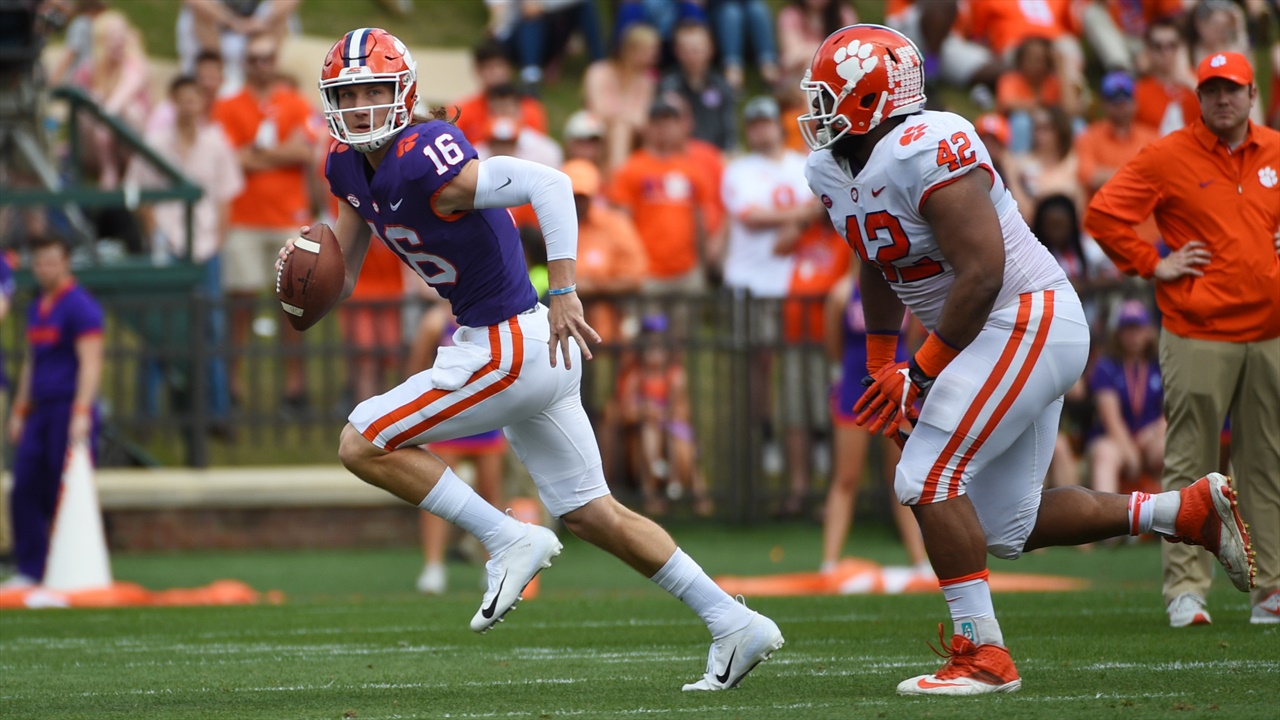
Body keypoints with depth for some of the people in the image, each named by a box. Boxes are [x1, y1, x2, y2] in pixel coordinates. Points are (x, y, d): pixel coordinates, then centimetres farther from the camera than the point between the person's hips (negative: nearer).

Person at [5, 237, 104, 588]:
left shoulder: (80, 306, -8)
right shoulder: (37, 309, 18)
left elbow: (90, 362, -14)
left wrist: (81, 413, -22)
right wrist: (19, 411, 23)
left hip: (69, 410, -8)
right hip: (39, 412, 8)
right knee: (25, 491, 2)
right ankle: (31, 570, 6)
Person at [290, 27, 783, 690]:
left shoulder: (422, 162, -21)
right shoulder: (350, 167, 8)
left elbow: (547, 184, -27)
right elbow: (340, 278, 15)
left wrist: (563, 292, -32)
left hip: (510, 350, -10)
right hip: (526, 355, 10)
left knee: (362, 444, -5)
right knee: (591, 515, 15)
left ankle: (508, 540, -2)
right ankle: (733, 624, 19)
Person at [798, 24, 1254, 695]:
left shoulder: (928, 151, -23)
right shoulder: (831, 170, 6)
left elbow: (980, 275, -26)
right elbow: (878, 266, 24)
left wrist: (921, 375, -20)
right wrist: (881, 366, 22)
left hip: (1027, 320, -10)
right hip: (1015, 338, 10)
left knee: (927, 481, -15)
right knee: (1009, 528, 11)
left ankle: (982, 654, -9)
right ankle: (1192, 510, 19)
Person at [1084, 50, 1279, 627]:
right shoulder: (1168, 157, -3)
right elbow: (1102, 215, -4)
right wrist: (1154, 266, -7)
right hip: (1198, 335, -4)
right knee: (1189, 465, -3)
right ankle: (1185, 589, -1)